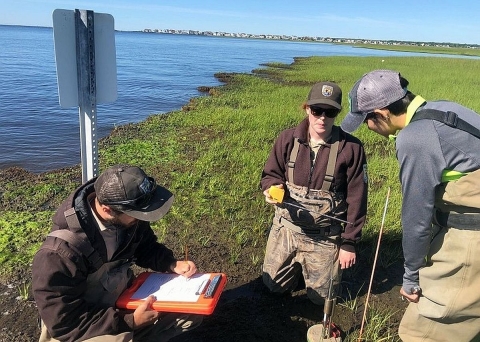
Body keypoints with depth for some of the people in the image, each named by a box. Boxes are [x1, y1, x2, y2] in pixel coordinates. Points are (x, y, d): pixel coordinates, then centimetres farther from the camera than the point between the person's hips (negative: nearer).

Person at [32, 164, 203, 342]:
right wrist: (130, 322, -28)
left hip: (123, 297, 6)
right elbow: (63, 322, -26)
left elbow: (146, 247, 5)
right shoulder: (60, 252, -33)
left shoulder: (128, 217, -15)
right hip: (78, 328, -5)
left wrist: (172, 264, -14)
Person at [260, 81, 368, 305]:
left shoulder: (351, 148, -16)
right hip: (286, 228, 3)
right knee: (274, 286, 15)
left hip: (326, 237, -2)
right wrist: (273, 188, -22)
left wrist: (349, 243, -6)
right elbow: (270, 174, 2)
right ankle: (299, 266, 43)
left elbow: (356, 199, -10)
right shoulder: (288, 139, -10)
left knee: (321, 297, 11)